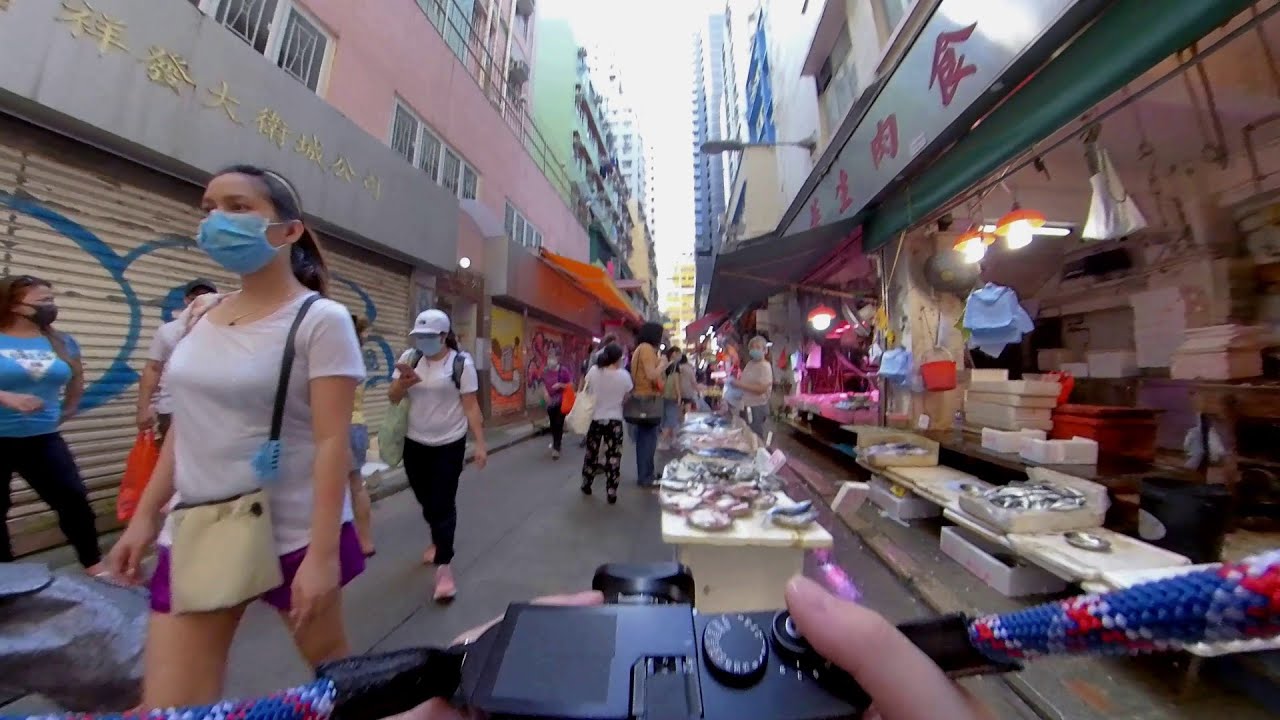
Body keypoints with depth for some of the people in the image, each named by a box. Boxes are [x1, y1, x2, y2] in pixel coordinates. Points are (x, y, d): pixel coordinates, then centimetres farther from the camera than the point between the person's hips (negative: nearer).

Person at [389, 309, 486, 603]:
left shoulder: (461, 363, -12)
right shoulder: (409, 358, -1)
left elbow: (471, 406, -11)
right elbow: (393, 397, 3)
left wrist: (480, 444, -14)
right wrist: (403, 382, -21)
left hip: (449, 445, -5)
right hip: (415, 443, 5)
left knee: (443, 503, -1)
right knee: (426, 500, 20)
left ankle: (444, 566, 11)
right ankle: (438, 540, 46)